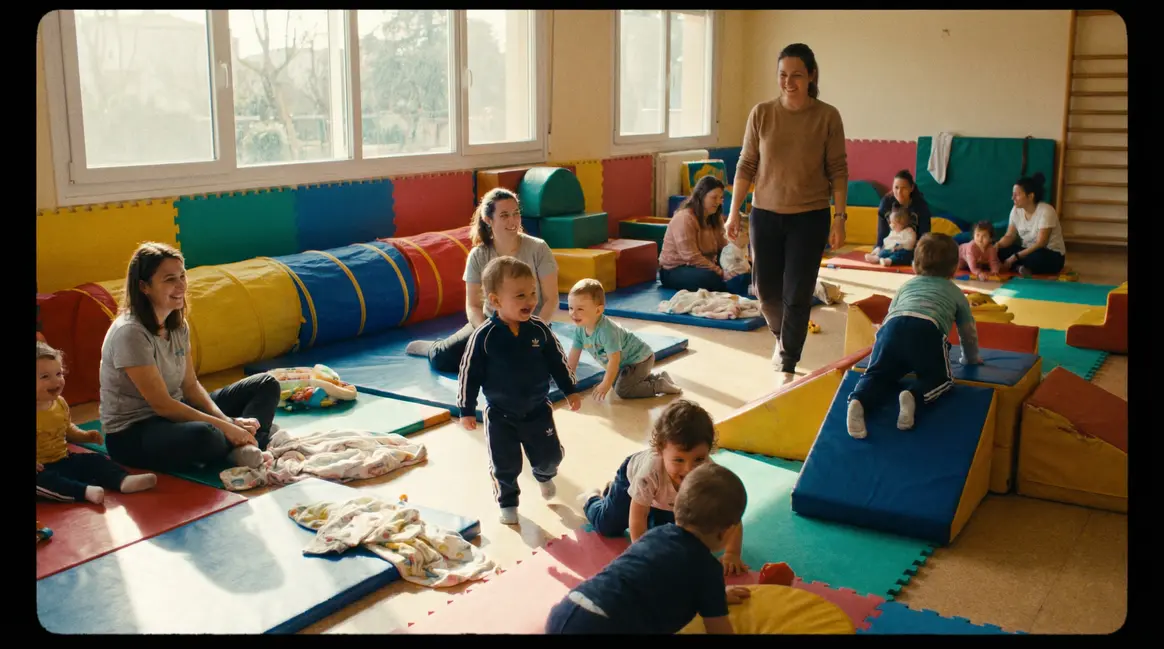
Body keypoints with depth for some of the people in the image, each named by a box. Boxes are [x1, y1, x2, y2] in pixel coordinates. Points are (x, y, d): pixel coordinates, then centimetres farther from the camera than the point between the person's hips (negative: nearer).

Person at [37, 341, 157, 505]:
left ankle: (123, 480, -26)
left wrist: (85, 436, 8)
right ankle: (85, 491, -52)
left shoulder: (60, 403, 8)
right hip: (42, 468, -8)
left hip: (64, 460, 8)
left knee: (95, 460, -5)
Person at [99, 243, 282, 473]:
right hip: (132, 433, -9)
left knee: (266, 385, 3)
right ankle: (249, 441, -8)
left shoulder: (178, 325, 3)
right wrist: (225, 427, -23)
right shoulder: (130, 332, -23)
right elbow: (161, 404, -24)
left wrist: (227, 421, -13)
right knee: (203, 435, -42)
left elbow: (190, 386, 5)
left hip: (174, 413, 9)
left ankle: (247, 447, -24)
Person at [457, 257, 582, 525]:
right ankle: (507, 502, 32)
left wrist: (570, 390, 9)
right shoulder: (483, 337, -20)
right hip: (500, 415, -3)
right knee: (505, 465, 6)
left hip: (538, 410, 3)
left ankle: (544, 475, 49)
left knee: (550, 455, 15)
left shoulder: (539, 329, -11)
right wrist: (467, 410, -8)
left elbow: (557, 361, 3)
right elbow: (469, 374, -12)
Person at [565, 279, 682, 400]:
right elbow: (574, 353, 2)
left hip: (639, 358, -10)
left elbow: (614, 359, -34)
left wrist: (605, 385, -32)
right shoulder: (579, 328, -10)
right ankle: (659, 376, 29)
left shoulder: (606, 331, -36)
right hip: (624, 362, 10)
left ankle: (660, 385, -5)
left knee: (622, 390, -20)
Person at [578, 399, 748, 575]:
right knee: (608, 526, 3)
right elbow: (637, 518, -36)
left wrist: (732, 554, -46)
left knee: (660, 529, 23)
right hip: (632, 475, -3)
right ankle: (592, 499, 37)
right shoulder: (650, 470, -48)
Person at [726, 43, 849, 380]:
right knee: (766, 288, 10)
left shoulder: (828, 117, -5)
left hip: (810, 216, -2)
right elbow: (746, 165, 3)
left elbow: (838, 171, -2)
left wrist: (839, 217, -7)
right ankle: (782, 337, 42)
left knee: (797, 294, 0)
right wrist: (734, 211, 0)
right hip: (765, 213, 2)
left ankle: (788, 366, 14)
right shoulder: (761, 113, -2)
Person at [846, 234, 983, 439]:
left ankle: (858, 401, -22)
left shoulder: (906, 286, 40)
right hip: (927, 330, -2)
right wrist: (970, 358, 60)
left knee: (878, 373, 11)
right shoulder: (956, 293, 34)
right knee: (940, 378, 14)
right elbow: (968, 332, 41)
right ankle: (913, 396, -18)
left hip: (892, 326, 2)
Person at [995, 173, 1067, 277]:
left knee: (1035, 257, -40)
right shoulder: (1016, 210, -3)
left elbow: (1040, 244, -26)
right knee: (1001, 251, -17)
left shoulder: (1046, 211, -22)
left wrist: (1015, 257, -30)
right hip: (1028, 251, 6)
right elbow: (1009, 236, -2)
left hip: (1052, 256, -6)